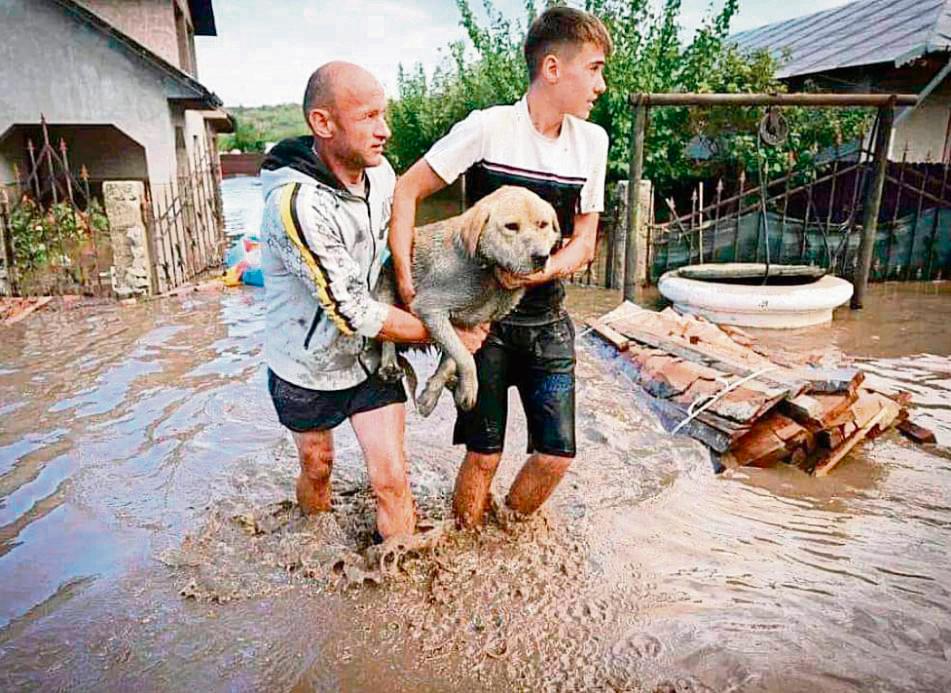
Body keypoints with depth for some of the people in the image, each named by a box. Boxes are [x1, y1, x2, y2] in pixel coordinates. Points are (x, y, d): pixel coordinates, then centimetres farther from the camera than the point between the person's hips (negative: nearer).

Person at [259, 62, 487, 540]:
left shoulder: (380, 173, -10)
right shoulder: (296, 204, -31)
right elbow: (354, 312, -29)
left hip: (371, 355, 4)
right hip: (308, 368, -3)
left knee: (392, 479, 1)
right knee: (317, 467, 21)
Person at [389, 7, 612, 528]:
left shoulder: (592, 142, 2)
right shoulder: (488, 127, -11)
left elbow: (585, 241, 4)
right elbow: (406, 192, -8)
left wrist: (544, 270, -17)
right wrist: (405, 280, -15)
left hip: (547, 321, 4)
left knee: (556, 454, 3)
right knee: (483, 455, 3)